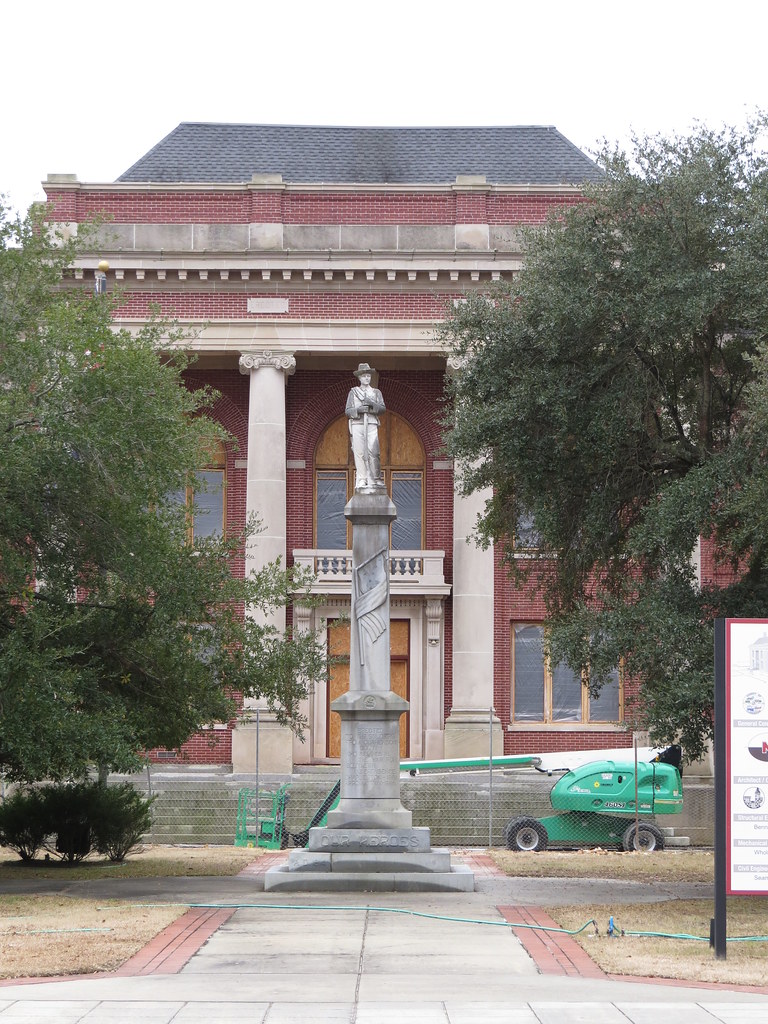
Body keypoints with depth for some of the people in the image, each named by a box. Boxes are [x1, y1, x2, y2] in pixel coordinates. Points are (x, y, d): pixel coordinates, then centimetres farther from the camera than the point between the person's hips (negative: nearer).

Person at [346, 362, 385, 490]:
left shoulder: (376, 392, 17)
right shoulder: (353, 392, 14)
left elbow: (383, 409, 6)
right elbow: (348, 411, 8)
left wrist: (372, 404, -11)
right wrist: (358, 409, -12)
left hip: (371, 424, 0)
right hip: (357, 424, 0)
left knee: (373, 451, -12)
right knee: (359, 453, -7)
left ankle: (375, 479, -11)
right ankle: (361, 481, -8)